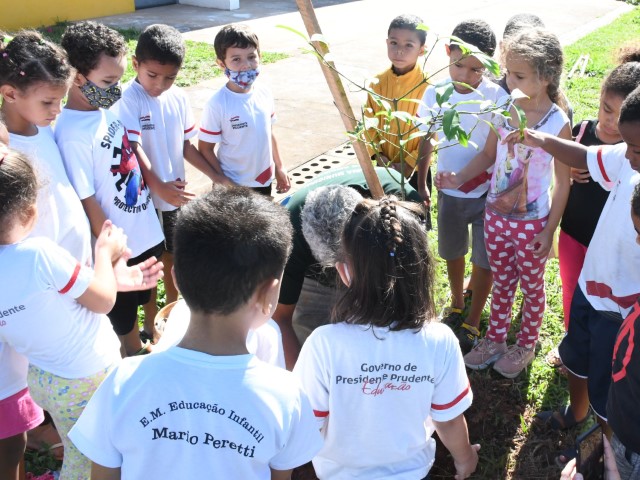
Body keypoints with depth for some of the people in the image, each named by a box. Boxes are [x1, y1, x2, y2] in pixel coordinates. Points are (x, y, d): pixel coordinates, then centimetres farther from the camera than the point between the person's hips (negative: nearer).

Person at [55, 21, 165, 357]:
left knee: (136, 300, 27)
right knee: (121, 309, 16)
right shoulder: (73, 134, -26)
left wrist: (159, 185, 9)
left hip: (144, 231, 7)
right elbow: (87, 202, -21)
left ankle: (139, 347, 48)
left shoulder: (109, 108, -3)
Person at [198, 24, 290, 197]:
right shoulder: (217, 104, -20)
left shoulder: (265, 93, -3)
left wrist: (279, 167, 15)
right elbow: (205, 149, -14)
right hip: (233, 186, -5)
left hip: (265, 181, 6)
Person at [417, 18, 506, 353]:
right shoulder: (435, 93, -8)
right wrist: (421, 182, 7)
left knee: (484, 259, 8)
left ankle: (472, 321, 27)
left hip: (486, 193, -3)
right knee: (453, 251, 22)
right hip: (449, 191, 3)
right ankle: (457, 303, 46)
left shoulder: (497, 98, -18)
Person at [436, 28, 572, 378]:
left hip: (531, 222, -4)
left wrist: (549, 230, -9)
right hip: (496, 214, 4)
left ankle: (525, 346, 38)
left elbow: (563, 182, -11)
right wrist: (459, 178, -10)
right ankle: (495, 339, 41)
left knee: (531, 286, 17)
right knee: (501, 282, 22)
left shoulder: (558, 124, -19)